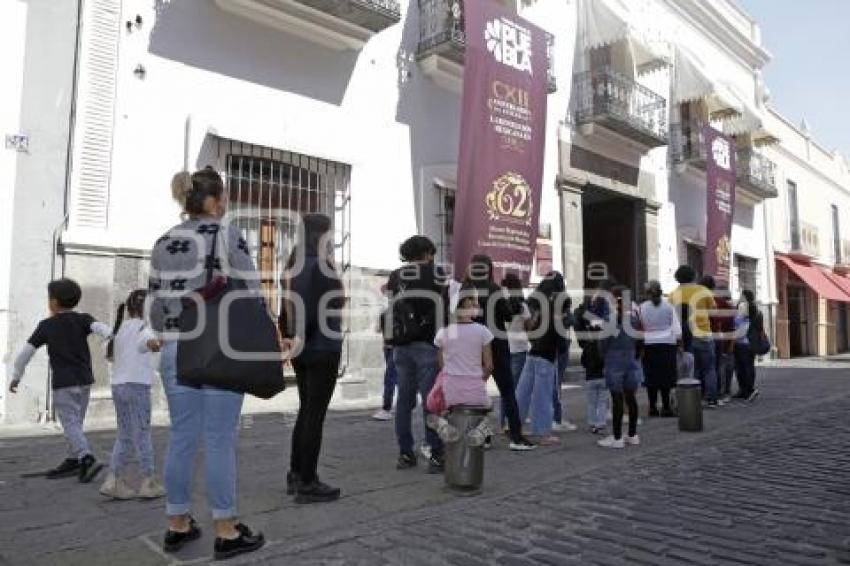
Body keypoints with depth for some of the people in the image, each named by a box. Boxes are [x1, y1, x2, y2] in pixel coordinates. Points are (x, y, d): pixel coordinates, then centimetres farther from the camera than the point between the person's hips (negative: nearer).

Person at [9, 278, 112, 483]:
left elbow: (26, 351, 6)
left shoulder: (46, 326, 1)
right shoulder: (82, 319, 2)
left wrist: (16, 376, 19)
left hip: (63, 383, -3)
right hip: (84, 381, 3)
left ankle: (88, 459, -25)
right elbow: (99, 327, -20)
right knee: (75, 422, 16)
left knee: (70, 424, -6)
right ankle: (72, 462, 23)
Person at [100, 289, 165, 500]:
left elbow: (110, 355, 33)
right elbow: (146, 338, -35)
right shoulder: (143, 326, -8)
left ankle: (113, 481, 9)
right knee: (142, 434, 1)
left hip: (117, 386, 7)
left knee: (125, 437, 13)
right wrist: (152, 341, -57)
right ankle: (148, 483, 8)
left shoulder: (121, 328, 16)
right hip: (137, 386, -7)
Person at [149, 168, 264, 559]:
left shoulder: (163, 244, 11)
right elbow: (251, 295, -9)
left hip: (176, 350, 6)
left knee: (182, 438, 12)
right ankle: (227, 533, 9)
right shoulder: (227, 235, -6)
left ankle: (177, 526, 22)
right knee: (220, 440, 0)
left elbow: (156, 305, 11)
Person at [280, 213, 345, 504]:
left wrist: (290, 338, 10)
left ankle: (296, 475, 25)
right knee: (315, 415, -1)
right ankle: (307, 484, 7)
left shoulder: (297, 265, 12)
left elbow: (288, 307, 10)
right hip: (322, 349, -8)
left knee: (305, 412, 17)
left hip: (303, 350, 9)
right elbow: (315, 309, -20)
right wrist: (301, 339, -9)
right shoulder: (321, 265, -13)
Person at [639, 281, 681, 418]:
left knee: (651, 377, 5)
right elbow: (676, 327, -1)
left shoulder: (642, 307, -3)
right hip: (667, 343, 0)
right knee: (666, 376, 3)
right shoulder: (668, 306, -1)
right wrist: (679, 342, 8)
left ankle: (653, 407, 9)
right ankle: (666, 407, 2)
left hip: (649, 345, 0)